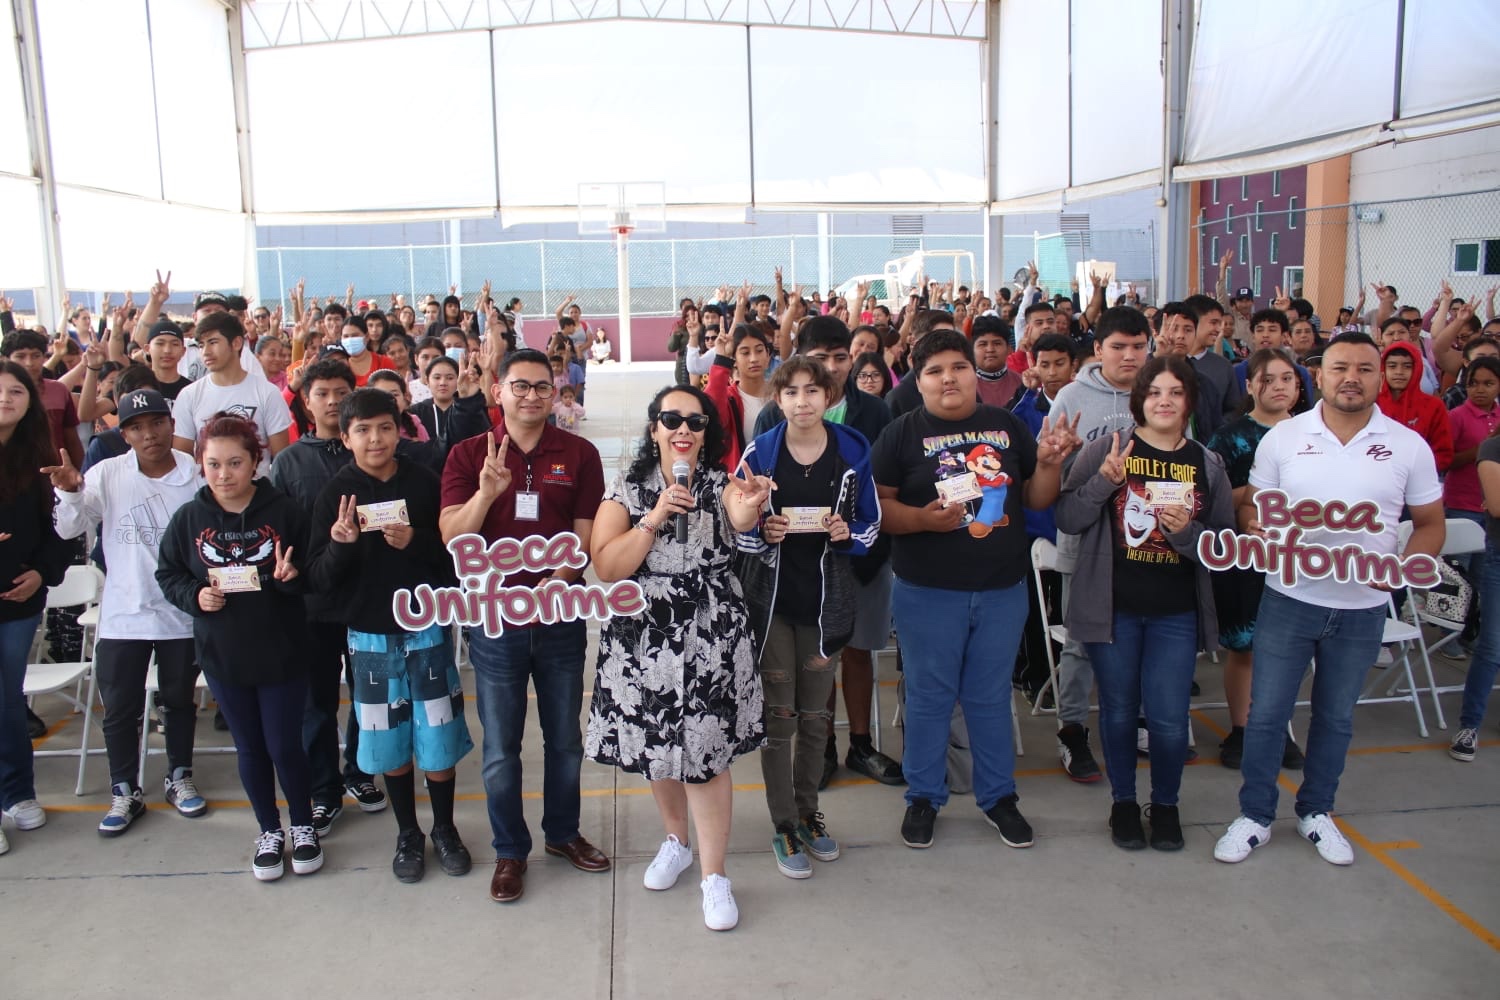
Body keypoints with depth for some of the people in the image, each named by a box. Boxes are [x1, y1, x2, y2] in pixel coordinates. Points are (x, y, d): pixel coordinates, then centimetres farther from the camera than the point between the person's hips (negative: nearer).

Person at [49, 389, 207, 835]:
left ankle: (179, 778, 33)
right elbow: (70, 530, -8)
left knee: (179, 700, 16)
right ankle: (125, 792, 24)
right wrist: (70, 493, -26)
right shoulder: (108, 474, -6)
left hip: (183, 613, 0)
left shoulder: (196, 475, -8)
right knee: (120, 709, 9)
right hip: (123, 615, 1)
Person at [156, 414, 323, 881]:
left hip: (281, 653, -2)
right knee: (250, 748, 15)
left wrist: (293, 575, -26)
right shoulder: (188, 518, -4)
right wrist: (194, 596, -12)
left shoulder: (284, 511, -11)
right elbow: (167, 575, 6)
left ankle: (303, 826, 29)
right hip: (222, 655, 3)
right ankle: (269, 832, 34)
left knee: (286, 746, 6)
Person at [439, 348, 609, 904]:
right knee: (501, 748, 11)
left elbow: (584, 538, -4)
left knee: (565, 739, 16)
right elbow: (452, 536, -11)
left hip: (561, 619, 1)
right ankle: (510, 851, 27)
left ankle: (563, 832, 36)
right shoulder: (469, 454, -2)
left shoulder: (579, 454, -2)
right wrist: (486, 492, -29)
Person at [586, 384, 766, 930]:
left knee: (705, 751, -2)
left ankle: (714, 876, 12)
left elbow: (740, 516, -26)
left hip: (710, 636, -2)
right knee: (657, 745, 15)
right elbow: (606, 568, -10)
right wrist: (655, 519, -21)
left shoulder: (720, 484, -2)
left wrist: (749, 510, -50)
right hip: (643, 635, 2)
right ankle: (676, 842, 40)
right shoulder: (627, 490, 1)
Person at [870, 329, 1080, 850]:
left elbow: (1036, 499, 11)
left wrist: (1048, 463, -7)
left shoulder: (1008, 426, 6)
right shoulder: (902, 434, -4)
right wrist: (923, 518, -23)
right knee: (929, 697, 9)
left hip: (1003, 590, 3)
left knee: (991, 696, 14)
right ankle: (923, 797, 26)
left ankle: (998, 796, 30)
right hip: (927, 592, -2)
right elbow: (878, 505, -7)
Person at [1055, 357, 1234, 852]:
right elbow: (1067, 519, -7)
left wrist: (1188, 532, -16)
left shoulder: (1207, 464, 4)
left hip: (1176, 613, 1)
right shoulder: (1105, 449, -3)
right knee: (1119, 712, 11)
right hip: (1112, 607, -1)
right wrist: (1104, 481, -22)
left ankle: (1166, 803, 27)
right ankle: (1123, 801, 32)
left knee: (1169, 719, 1)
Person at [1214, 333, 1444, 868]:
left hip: (1363, 609, 1)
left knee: (1336, 716, 16)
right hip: (1289, 598, -1)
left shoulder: (1408, 446, -1)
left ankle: (1316, 811, 35)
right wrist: (1259, 529, -20)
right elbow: (1251, 507, 3)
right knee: (1266, 713, 4)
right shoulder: (1283, 437, -3)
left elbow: (1429, 524, 5)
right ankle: (1255, 816, 21)